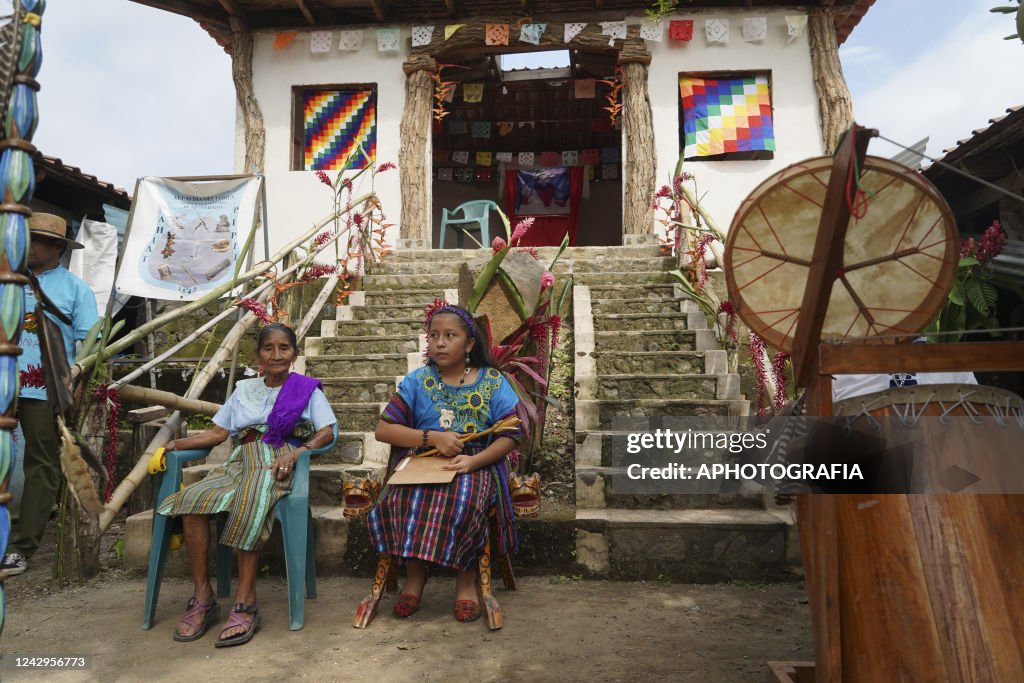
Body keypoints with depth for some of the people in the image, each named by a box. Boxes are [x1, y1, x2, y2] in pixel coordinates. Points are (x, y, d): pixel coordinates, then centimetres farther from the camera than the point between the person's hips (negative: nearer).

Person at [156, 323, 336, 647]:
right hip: (240, 461, 4)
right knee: (192, 498, -27)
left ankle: (245, 603, -31)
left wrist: (297, 452, -18)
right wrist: (177, 444, 4)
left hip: (278, 462, -4)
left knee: (249, 503, -37)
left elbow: (326, 432, 0)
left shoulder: (307, 389, 12)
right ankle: (202, 597, -18)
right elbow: (217, 432, 20)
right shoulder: (243, 389, 25)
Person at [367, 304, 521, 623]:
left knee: (463, 500, -34)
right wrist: (433, 437, -13)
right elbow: (383, 430, 0)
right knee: (403, 498, -29)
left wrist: (474, 460, -21)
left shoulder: (493, 382, 2)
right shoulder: (417, 381, 5)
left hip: (476, 462, -1)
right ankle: (415, 572, -5)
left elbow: (510, 435, -3)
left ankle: (466, 576, -10)